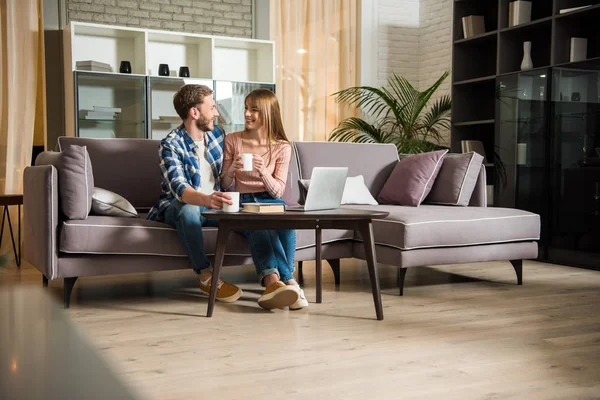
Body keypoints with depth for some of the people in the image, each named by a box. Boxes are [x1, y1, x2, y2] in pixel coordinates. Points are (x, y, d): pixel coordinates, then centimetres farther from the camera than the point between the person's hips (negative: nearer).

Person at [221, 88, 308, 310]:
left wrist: (263, 172, -18)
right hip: (241, 203, 0)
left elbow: (277, 191, 1)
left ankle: (273, 280, -39)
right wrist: (231, 171, -13)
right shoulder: (232, 140, 9)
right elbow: (227, 187, 10)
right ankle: (287, 280, -45)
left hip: (270, 202, 1)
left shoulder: (282, 147, 7)